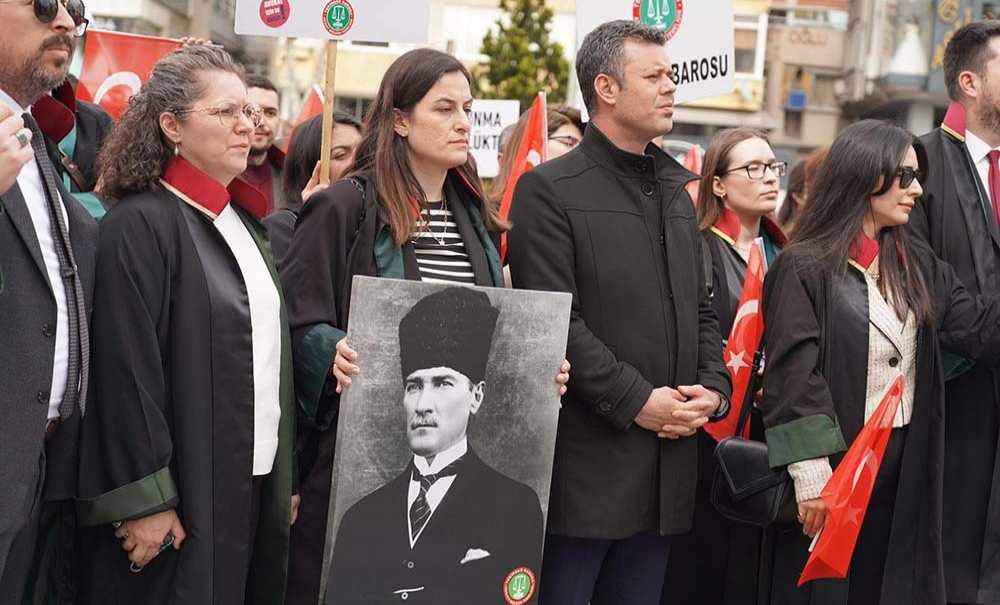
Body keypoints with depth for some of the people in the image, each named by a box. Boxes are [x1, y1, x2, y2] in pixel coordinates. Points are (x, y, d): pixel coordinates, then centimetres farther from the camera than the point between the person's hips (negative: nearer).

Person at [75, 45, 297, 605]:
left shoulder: (243, 221, 14)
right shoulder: (141, 224, -12)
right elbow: (127, 370, -17)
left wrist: (287, 476, 14)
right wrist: (145, 500, -19)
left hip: (256, 485, 8)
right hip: (184, 492, -7)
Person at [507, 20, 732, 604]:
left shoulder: (676, 192, 18)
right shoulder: (550, 190, -7)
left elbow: (702, 310, 19)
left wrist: (714, 387, 2)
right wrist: (635, 400, -17)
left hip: (667, 464, 7)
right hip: (585, 462, -7)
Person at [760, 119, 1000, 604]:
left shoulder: (916, 265, 12)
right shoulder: (804, 267, -10)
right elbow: (794, 373, -15)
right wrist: (810, 470, -20)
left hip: (904, 464, 6)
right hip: (833, 461, -6)